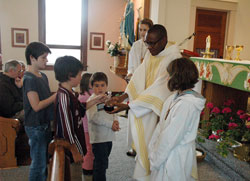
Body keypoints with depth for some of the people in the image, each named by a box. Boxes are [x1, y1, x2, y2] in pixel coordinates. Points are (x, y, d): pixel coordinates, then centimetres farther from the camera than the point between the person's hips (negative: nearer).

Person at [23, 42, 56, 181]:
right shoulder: (29, 78, -18)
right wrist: (56, 95, -17)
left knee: (44, 160, 21)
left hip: (45, 124, 9)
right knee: (39, 164, 4)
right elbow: (36, 106, -22)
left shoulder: (43, 76, 8)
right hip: (36, 127, -8)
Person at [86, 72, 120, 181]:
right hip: (98, 138, -8)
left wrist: (115, 122, -2)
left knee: (103, 164, 20)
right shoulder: (92, 100, -13)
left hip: (108, 137, 8)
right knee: (100, 165, -3)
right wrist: (110, 124, -21)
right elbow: (93, 117, -25)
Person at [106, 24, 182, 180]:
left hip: (161, 111, -7)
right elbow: (139, 78, 0)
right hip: (145, 106, 7)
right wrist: (122, 97, -15)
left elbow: (159, 91, -26)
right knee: (144, 143, 15)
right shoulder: (150, 54, 5)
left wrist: (127, 106, -27)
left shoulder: (174, 58, -21)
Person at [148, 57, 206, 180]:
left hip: (175, 159, -7)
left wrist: (155, 159, -12)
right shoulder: (176, 98, 2)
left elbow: (170, 138, -22)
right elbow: (162, 125, 5)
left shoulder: (186, 104, -26)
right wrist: (152, 150, 6)